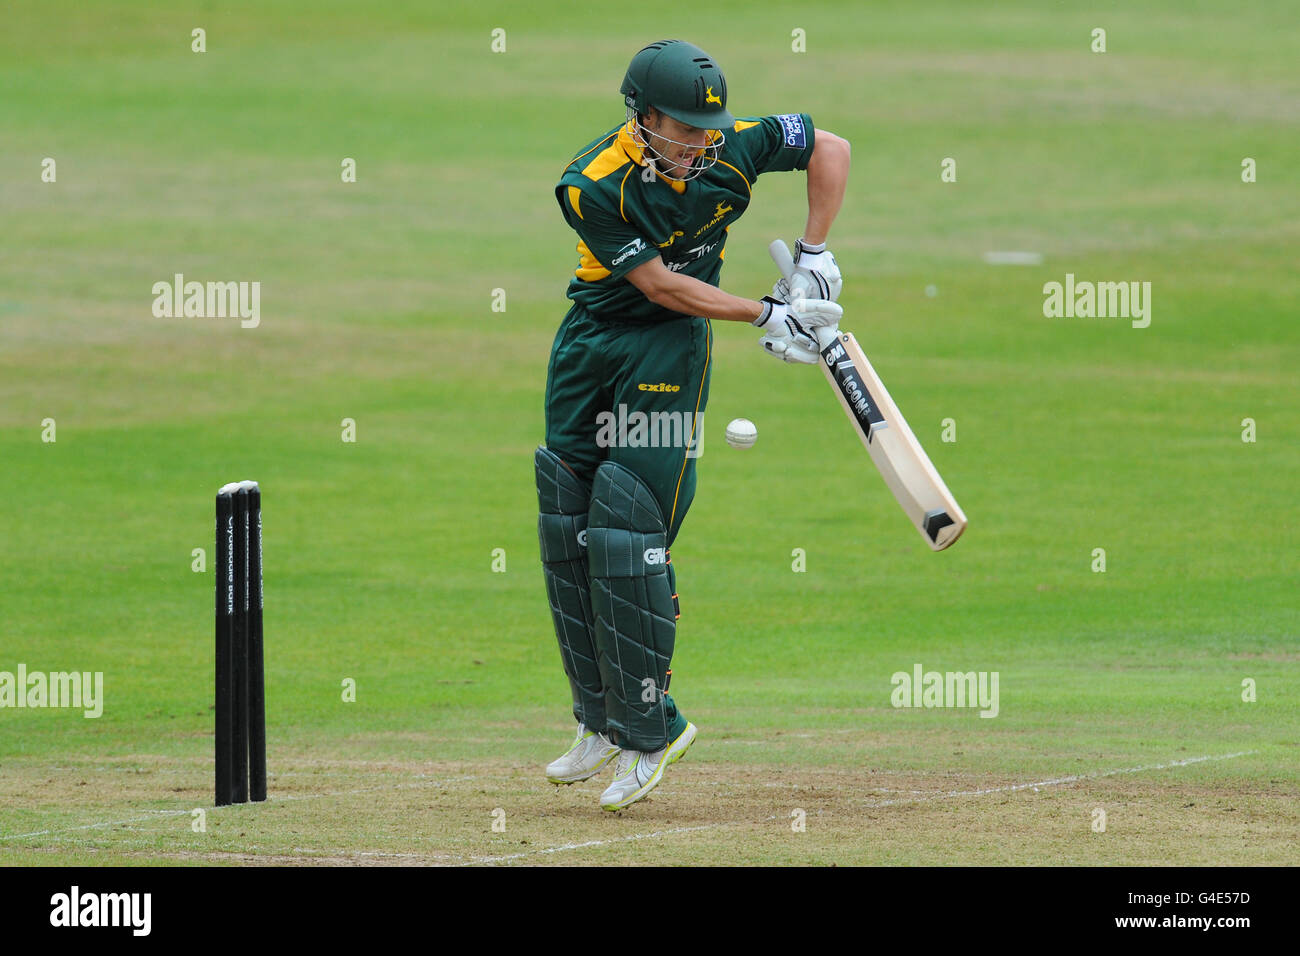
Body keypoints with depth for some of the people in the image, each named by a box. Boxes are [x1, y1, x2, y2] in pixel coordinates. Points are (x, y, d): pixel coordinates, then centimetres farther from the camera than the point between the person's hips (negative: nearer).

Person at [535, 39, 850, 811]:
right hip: (591, 342, 2)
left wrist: (814, 256, -10)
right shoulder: (591, 186, -22)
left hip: (671, 351, -2)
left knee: (625, 534, -12)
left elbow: (831, 147, -1)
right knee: (568, 531, 6)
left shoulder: (733, 146, -17)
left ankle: (647, 731, -5)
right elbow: (660, 284, -21)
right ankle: (604, 719, 20)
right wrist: (766, 315, -23)